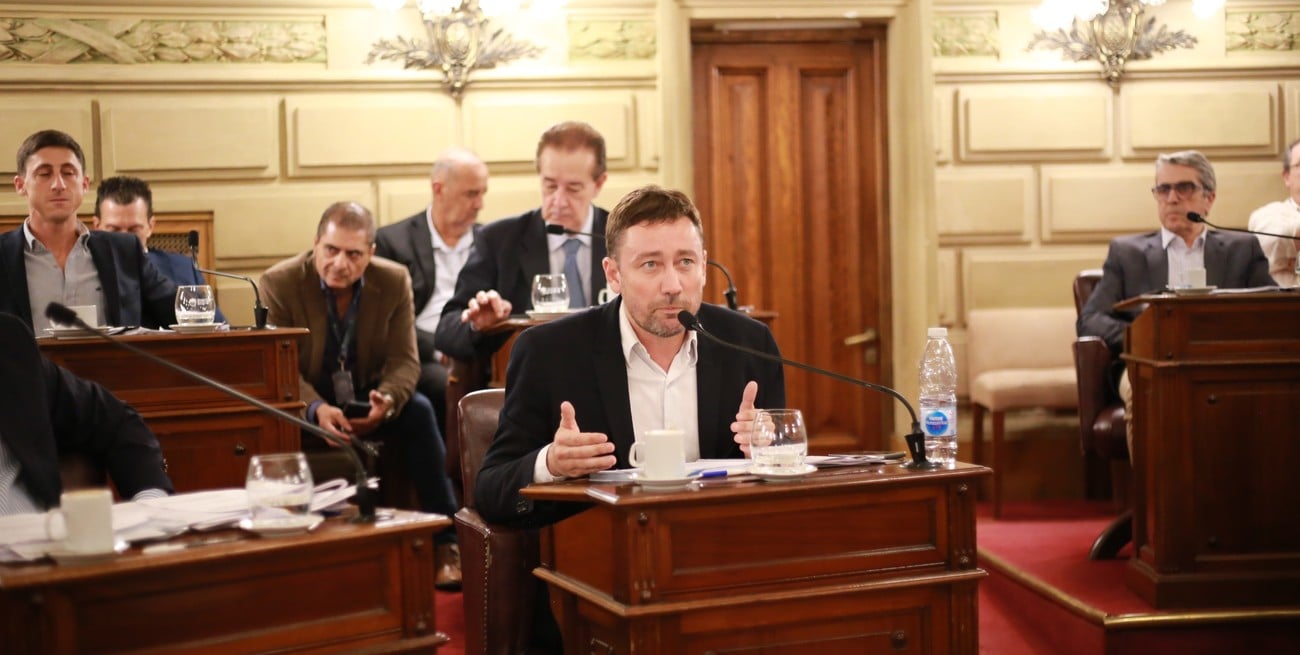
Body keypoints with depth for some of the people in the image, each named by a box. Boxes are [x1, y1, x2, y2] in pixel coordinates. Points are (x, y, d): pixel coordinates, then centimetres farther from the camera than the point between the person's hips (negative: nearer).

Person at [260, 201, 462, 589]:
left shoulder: (395, 281, -7)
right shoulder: (280, 282, -14)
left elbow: (404, 361, -7)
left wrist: (387, 400, -31)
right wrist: (317, 409, -35)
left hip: (368, 400, 2)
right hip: (307, 401, -2)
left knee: (418, 410, -27)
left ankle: (443, 542, -23)